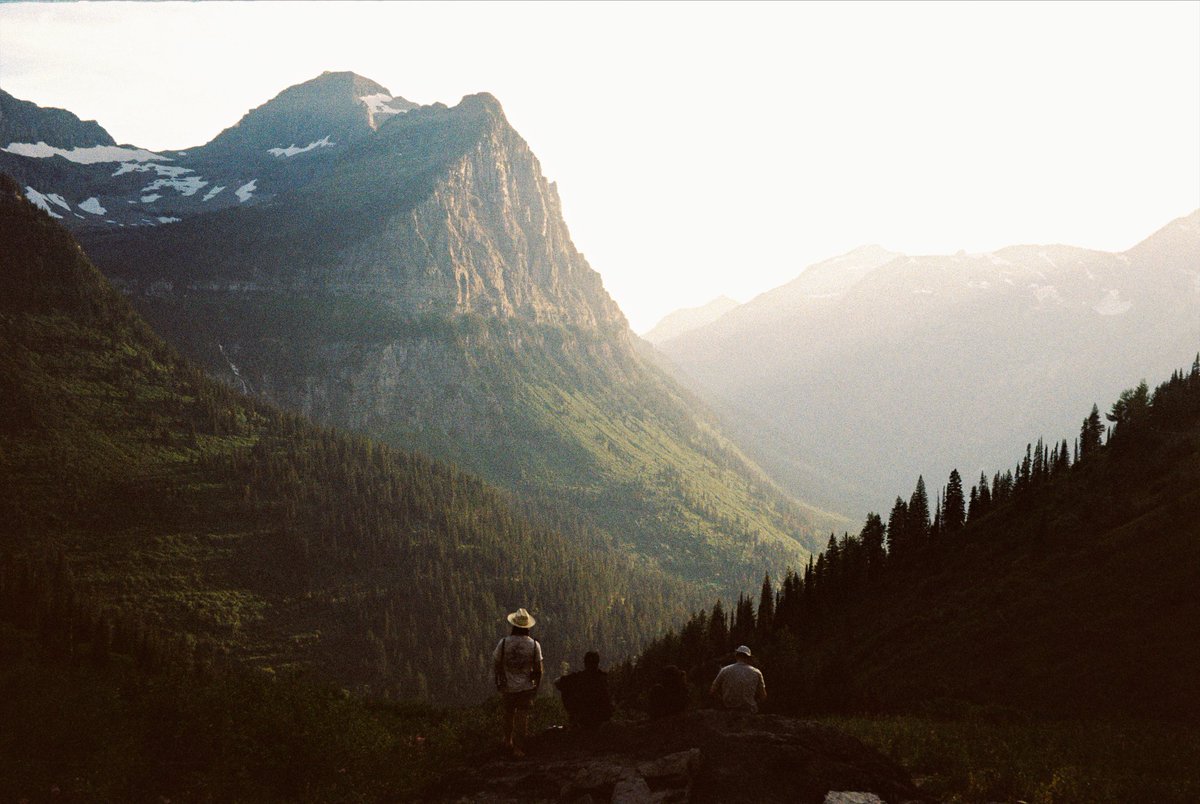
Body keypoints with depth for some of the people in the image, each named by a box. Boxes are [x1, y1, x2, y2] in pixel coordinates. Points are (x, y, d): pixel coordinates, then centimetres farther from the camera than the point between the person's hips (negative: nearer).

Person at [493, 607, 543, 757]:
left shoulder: (504, 643, -9)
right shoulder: (534, 645, -9)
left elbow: (495, 664, -3)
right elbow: (538, 669, -6)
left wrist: (498, 682, 12)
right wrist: (536, 686, 7)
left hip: (507, 687, 1)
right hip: (526, 688, -1)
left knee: (508, 714, 22)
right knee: (522, 718, 6)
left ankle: (508, 741, 35)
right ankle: (518, 748, 5)